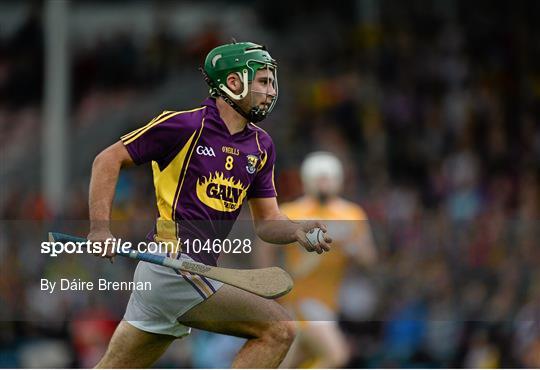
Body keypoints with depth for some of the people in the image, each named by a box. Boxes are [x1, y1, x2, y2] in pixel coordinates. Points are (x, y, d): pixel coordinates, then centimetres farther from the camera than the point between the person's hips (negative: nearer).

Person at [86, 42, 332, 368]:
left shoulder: (261, 145, 14)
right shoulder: (184, 125, -7)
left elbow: (266, 221, 17)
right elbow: (109, 160, -2)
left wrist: (298, 232, -5)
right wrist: (101, 229, -12)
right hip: (173, 265, -8)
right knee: (279, 329, -15)